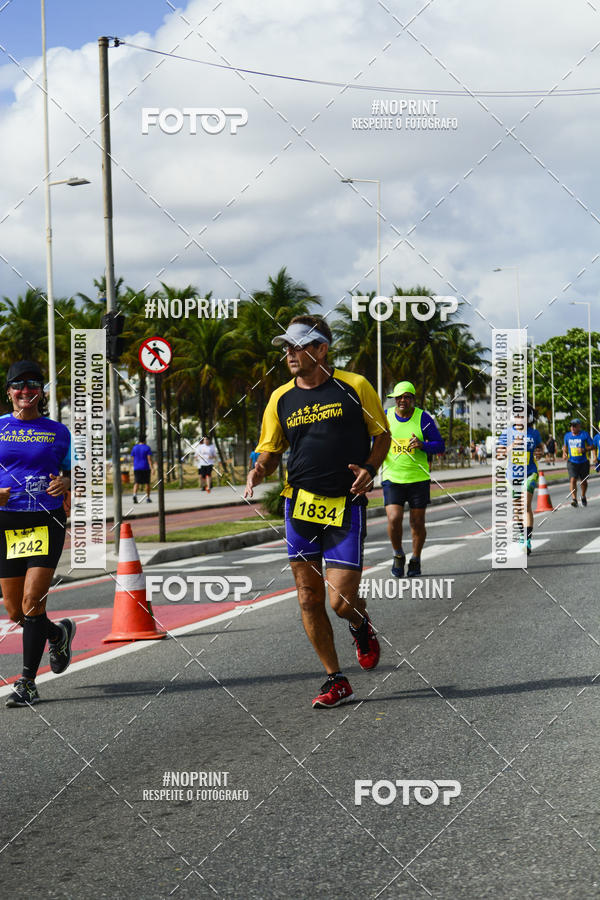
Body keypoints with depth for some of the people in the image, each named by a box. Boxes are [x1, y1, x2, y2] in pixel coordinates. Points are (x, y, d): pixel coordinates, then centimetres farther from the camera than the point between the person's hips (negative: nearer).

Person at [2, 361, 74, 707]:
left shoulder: (58, 432, 7)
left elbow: (72, 472, 14)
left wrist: (66, 482, -9)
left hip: (47, 522, -2)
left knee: (33, 601, -14)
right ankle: (59, 633, 36)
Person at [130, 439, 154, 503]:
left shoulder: (134, 448, 4)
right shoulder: (147, 448, -5)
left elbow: (132, 458, 9)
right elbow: (149, 458, -13)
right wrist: (151, 468, -16)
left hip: (137, 468, 2)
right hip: (146, 468, -2)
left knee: (136, 483, -3)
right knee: (147, 483, 11)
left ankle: (135, 494, -28)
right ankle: (148, 498, 16)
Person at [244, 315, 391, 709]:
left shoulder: (354, 387, -3)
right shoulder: (281, 398, 6)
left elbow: (382, 435, 7)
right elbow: (271, 451, 13)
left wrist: (369, 468, -11)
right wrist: (258, 471, -9)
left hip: (346, 506, -4)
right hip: (300, 503, 4)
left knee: (342, 601, -10)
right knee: (309, 598, 3)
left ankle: (361, 626, 27)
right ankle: (336, 681, 15)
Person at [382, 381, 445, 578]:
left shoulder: (423, 418, -4)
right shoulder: (385, 417, 2)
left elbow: (440, 445, -1)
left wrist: (423, 445, -20)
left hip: (418, 479, -1)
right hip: (392, 479, 1)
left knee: (417, 522, 4)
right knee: (394, 519, -13)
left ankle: (415, 560, 26)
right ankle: (398, 556, 12)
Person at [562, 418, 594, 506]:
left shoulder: (585, 435, -6)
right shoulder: (567, 435, 4)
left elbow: (592, 446, -4)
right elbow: (565, 446, 19)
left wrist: (584, 450, -22)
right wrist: (564, 453, -2)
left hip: (583, 462, -1)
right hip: (572, 462, 1)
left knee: (583, 481, 13)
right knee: (573, 480, -16)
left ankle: (583, 497, 35)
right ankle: (574, 499, -21)